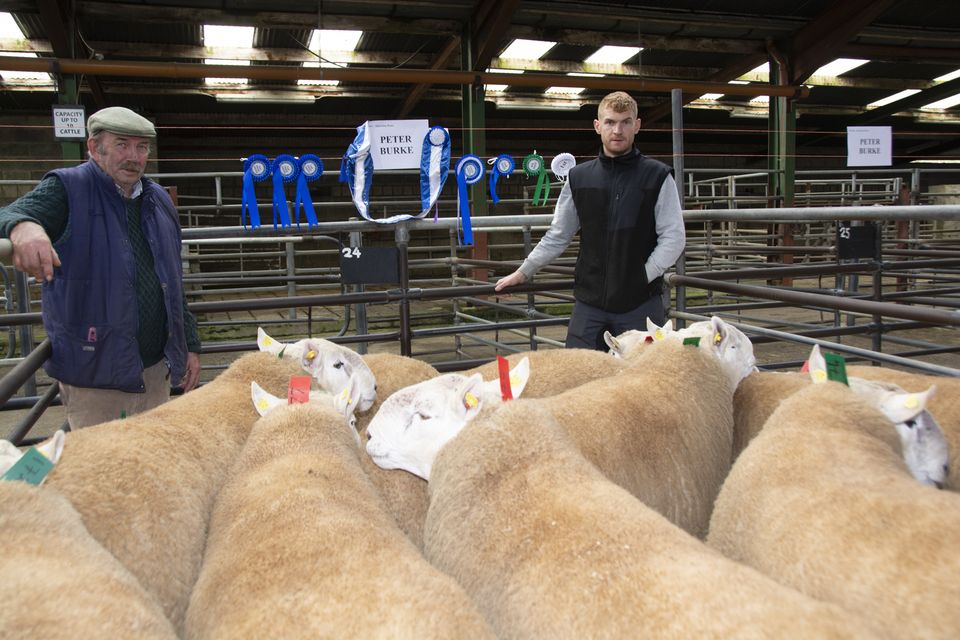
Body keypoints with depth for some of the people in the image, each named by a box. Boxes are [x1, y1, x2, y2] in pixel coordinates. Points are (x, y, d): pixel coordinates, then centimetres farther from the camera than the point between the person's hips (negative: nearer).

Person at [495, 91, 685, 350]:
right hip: (589, 302, 2)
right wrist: (523, 273, 15)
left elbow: (673, 238, 0)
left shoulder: (658, 177, 0)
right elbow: (557, 236, 14)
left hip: (642, 302, -1)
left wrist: (644, 276, -9)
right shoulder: (579, 178, 7)